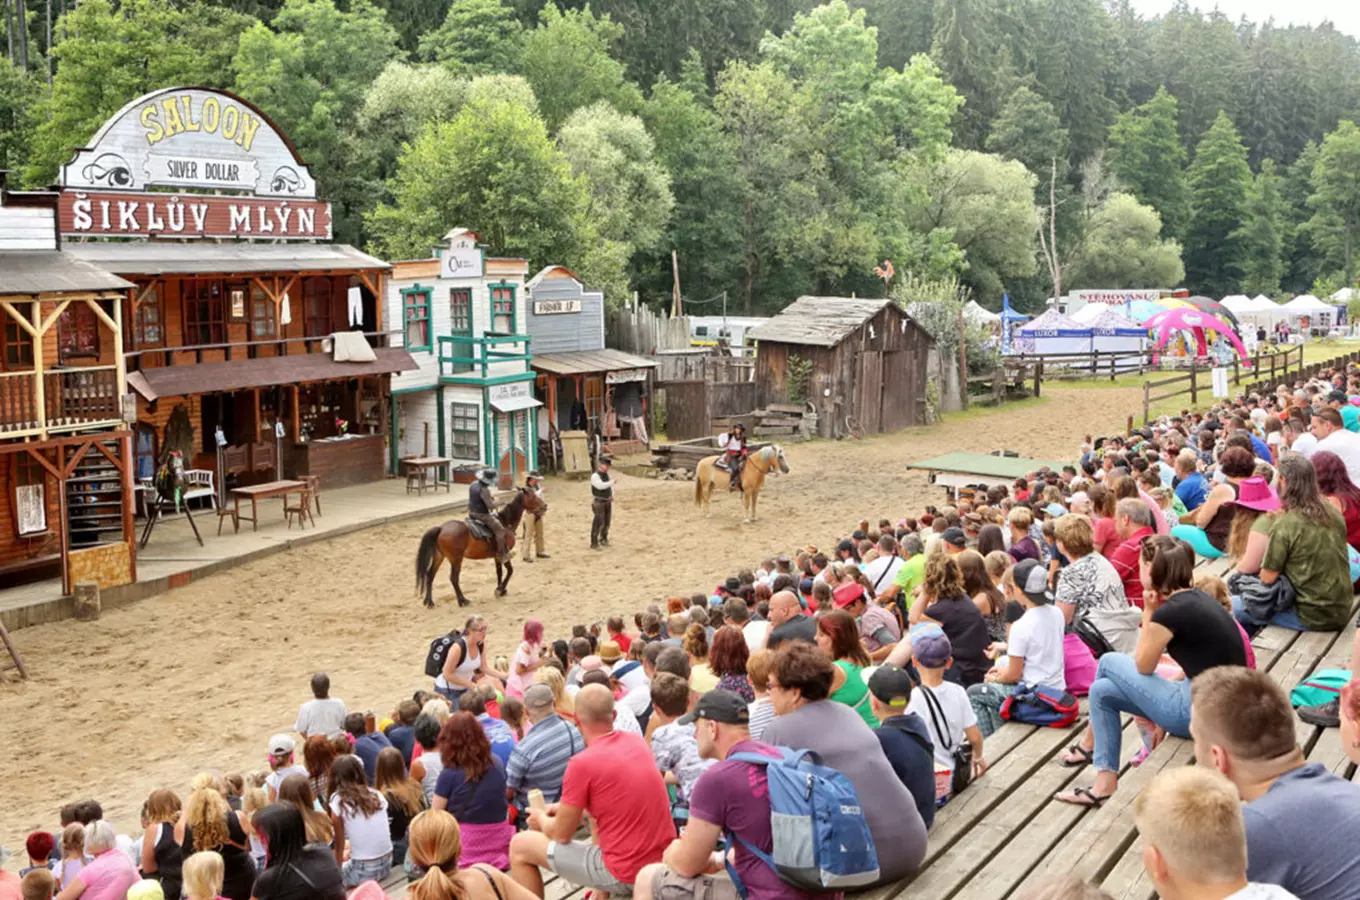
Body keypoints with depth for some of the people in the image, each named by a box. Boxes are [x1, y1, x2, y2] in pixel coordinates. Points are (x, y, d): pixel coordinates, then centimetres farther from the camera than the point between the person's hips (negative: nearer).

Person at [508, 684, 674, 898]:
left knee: (520, 845, 7)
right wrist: (567, 808, 25)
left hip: (625, 875, -7)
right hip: (664, 863, 7)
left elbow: (561, 834, -5)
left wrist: (542, 820, 16)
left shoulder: (582, 763, -17)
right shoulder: (638, 742, 3)